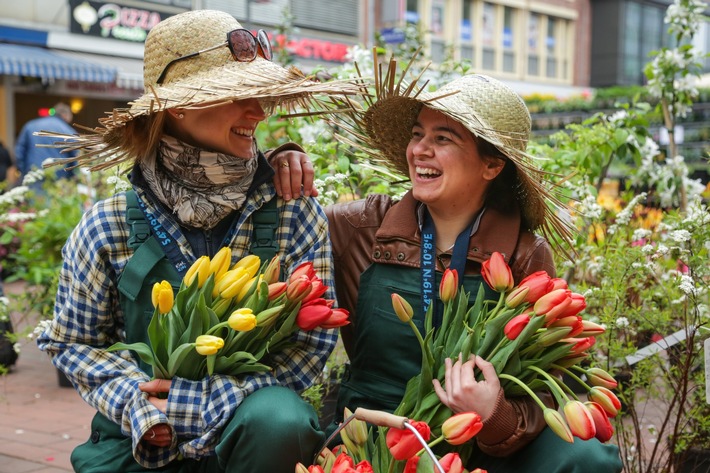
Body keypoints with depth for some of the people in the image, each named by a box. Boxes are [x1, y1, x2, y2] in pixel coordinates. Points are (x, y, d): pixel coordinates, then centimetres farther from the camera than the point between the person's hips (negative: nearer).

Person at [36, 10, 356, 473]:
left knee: (278, 417, -31)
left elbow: (313, 342, -6)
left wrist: (198, 402, -15)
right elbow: (72, 342, 5)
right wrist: (134, 401, -14)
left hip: (252, 429, 0)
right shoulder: (110, 226, -6)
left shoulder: (294, 212, -7)